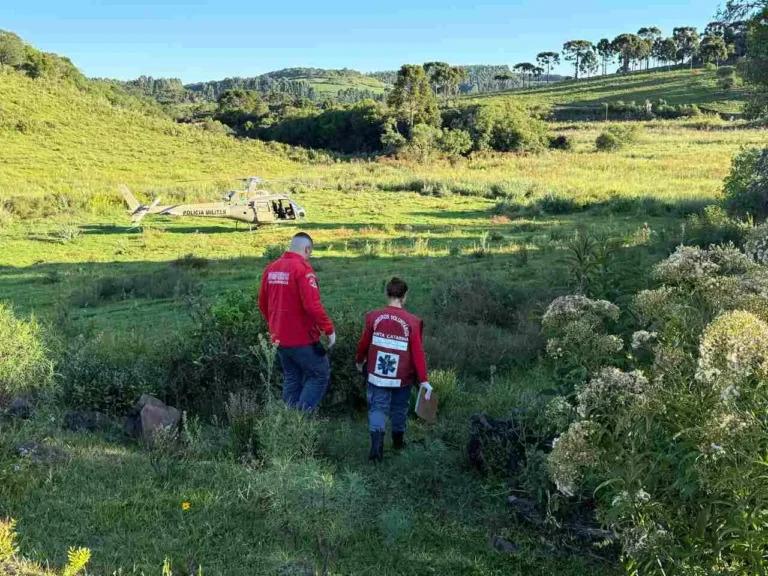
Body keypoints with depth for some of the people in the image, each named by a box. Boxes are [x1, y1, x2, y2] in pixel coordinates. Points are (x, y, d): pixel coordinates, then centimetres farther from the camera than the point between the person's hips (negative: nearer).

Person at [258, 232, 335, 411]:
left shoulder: (271, 268, 8)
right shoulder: (303, 268, -16)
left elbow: (262, 304, 15)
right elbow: (312, 305, -23)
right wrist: (329, 329, -14)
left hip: (280, 338, 7)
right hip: (302, 338, -7)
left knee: (291, 379, 17)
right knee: (321, 374, 5)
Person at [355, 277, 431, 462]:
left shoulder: (374, 317, -7)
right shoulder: (412, 321, -13)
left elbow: (363, 343, 3)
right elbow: (418, 352, -12)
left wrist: (359, 361, 22)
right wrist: (424, 380, -8)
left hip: (377, 375, 0)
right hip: (402, 377, 0)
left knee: (377, 408, 5)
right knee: (399, 409, 20)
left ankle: (376, 445, -13)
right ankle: (398, 441, 36)